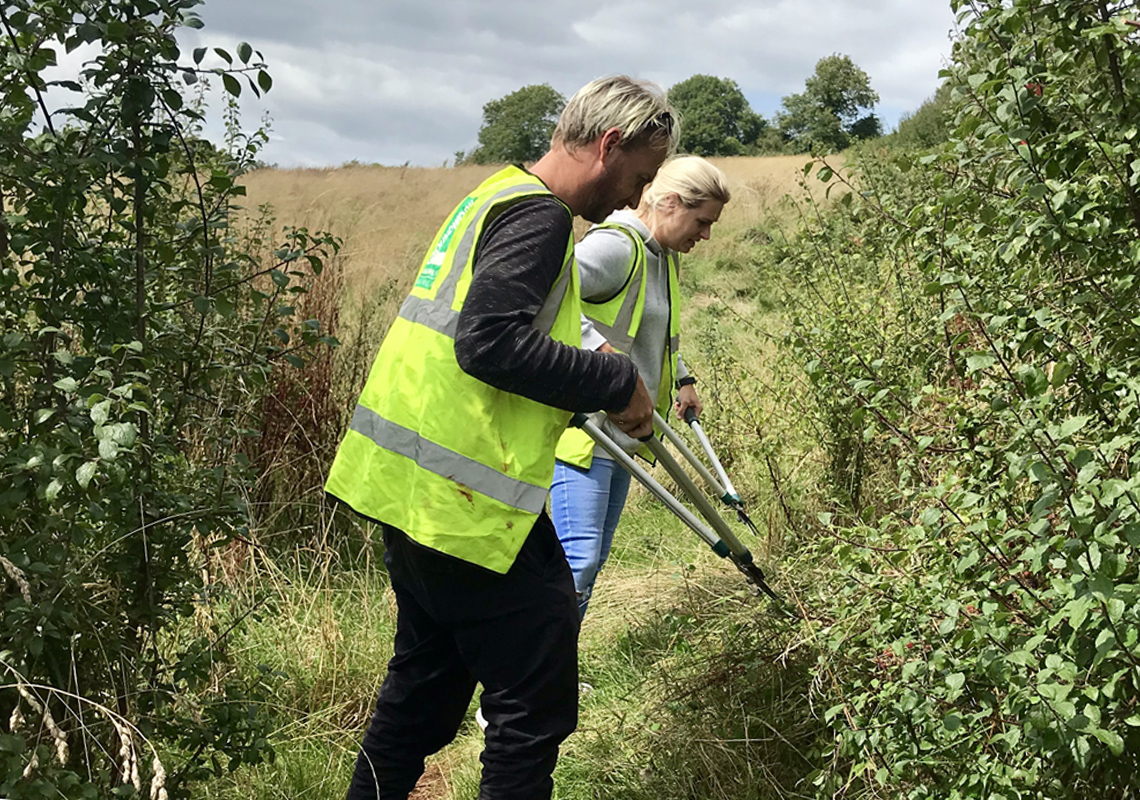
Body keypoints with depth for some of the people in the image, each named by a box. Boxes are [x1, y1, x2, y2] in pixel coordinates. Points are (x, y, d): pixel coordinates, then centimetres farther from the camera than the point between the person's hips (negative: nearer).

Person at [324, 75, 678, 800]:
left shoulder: (499, 196, 19)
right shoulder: (538, 214, -13)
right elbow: (491, 343, -24)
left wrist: (588, 376, 16)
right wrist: (614, 383, -16)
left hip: (409, 486, 11)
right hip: (467, 501, -11)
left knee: (429, 679, 24)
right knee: (537, 702, -2)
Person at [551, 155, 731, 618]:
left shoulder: (662, 257, 17)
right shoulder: (616, 246, -16)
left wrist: (681, 380, 25)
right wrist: (598, 348, -33)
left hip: (622, 432, 10)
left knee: (592, 563, 12)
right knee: (577, 562, -14)